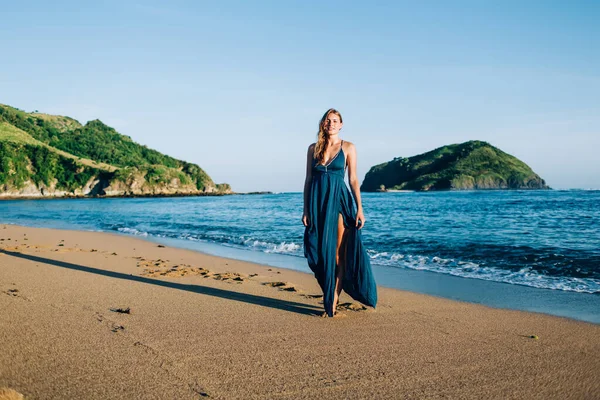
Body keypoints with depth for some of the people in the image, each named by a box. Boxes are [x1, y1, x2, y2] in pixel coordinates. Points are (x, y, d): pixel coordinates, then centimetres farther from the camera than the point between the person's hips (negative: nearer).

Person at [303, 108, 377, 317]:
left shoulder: (348, 147, 3)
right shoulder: (313, 148, 9)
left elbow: (353, 180, 0)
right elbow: (308, 179, 9)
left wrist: (359, 208, -7)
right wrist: (305, 209, 4)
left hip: (339, 200, -2)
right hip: (317, 202, 3)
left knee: (339, 253, -4)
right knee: (321, 251, 5)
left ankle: (333, 301, 1)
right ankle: (329, 295, 22)